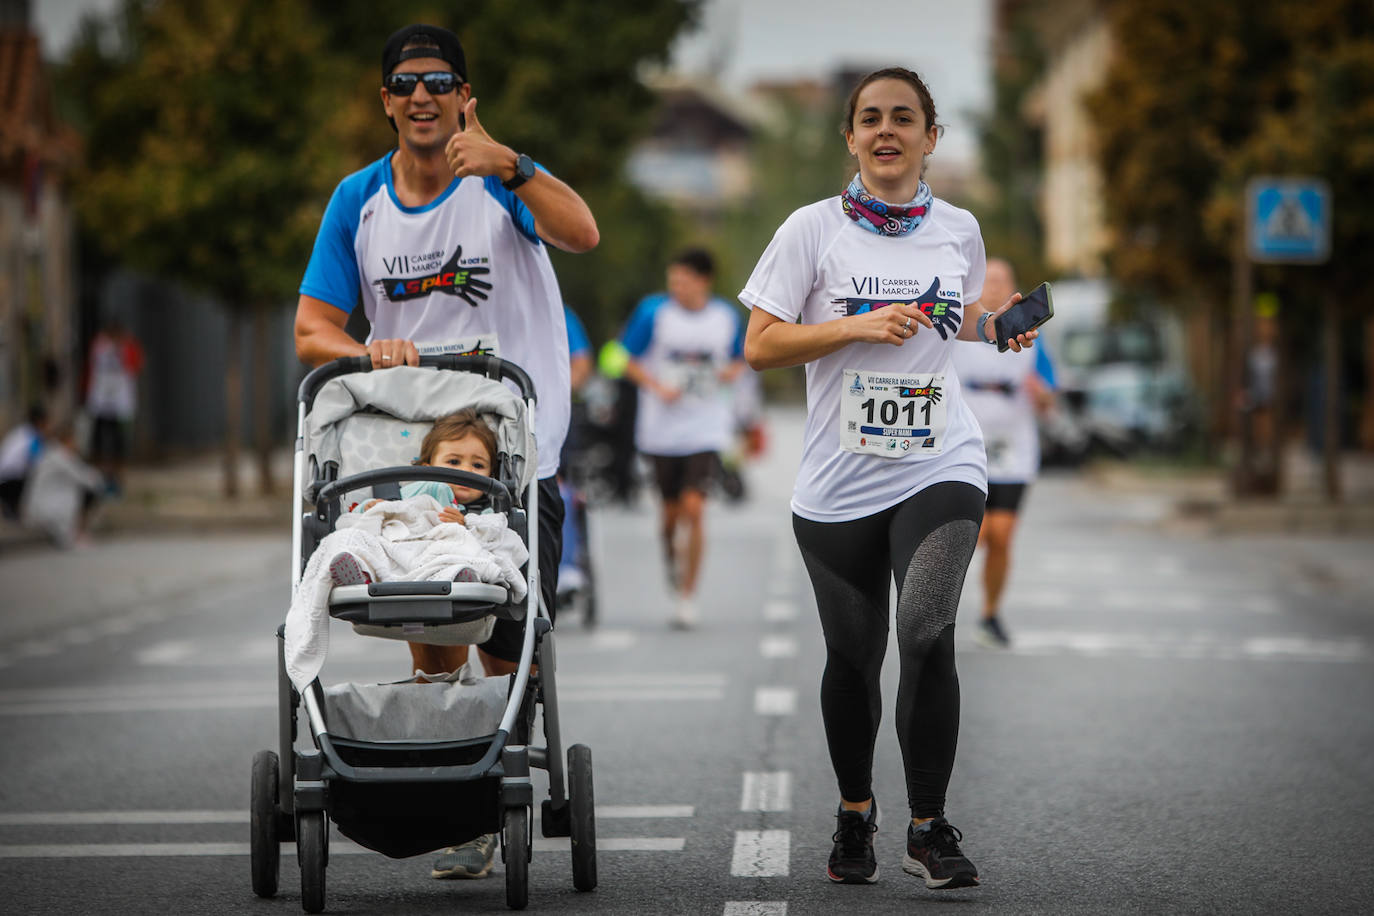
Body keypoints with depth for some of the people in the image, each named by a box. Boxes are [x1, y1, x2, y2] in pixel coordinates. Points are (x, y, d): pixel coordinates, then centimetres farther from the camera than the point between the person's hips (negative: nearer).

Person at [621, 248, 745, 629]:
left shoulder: (727, 317, 3)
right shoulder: (653, 312, -4)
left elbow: (738, 360, 19)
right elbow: (627, 360, 2)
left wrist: (731, 372, -4)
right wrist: (658, 387, -13)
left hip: (706, 429, 0)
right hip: (662, 428, 0)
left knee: (694, 507, -13)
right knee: (671, 510, 8)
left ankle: (687, 597, -5)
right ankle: (672, 555, 44)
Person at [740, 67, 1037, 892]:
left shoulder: (958, 229, 7)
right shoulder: (814, 230, -1)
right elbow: (760, 346, -5)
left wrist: (996, 325, 5)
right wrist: (859, 327, -16)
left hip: (940, 468, 0)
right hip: (839, 483, 0)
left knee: (928, 633, -20)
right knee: (853, 657, 9)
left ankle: (930, 829, -8)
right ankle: (855, 814, 33)